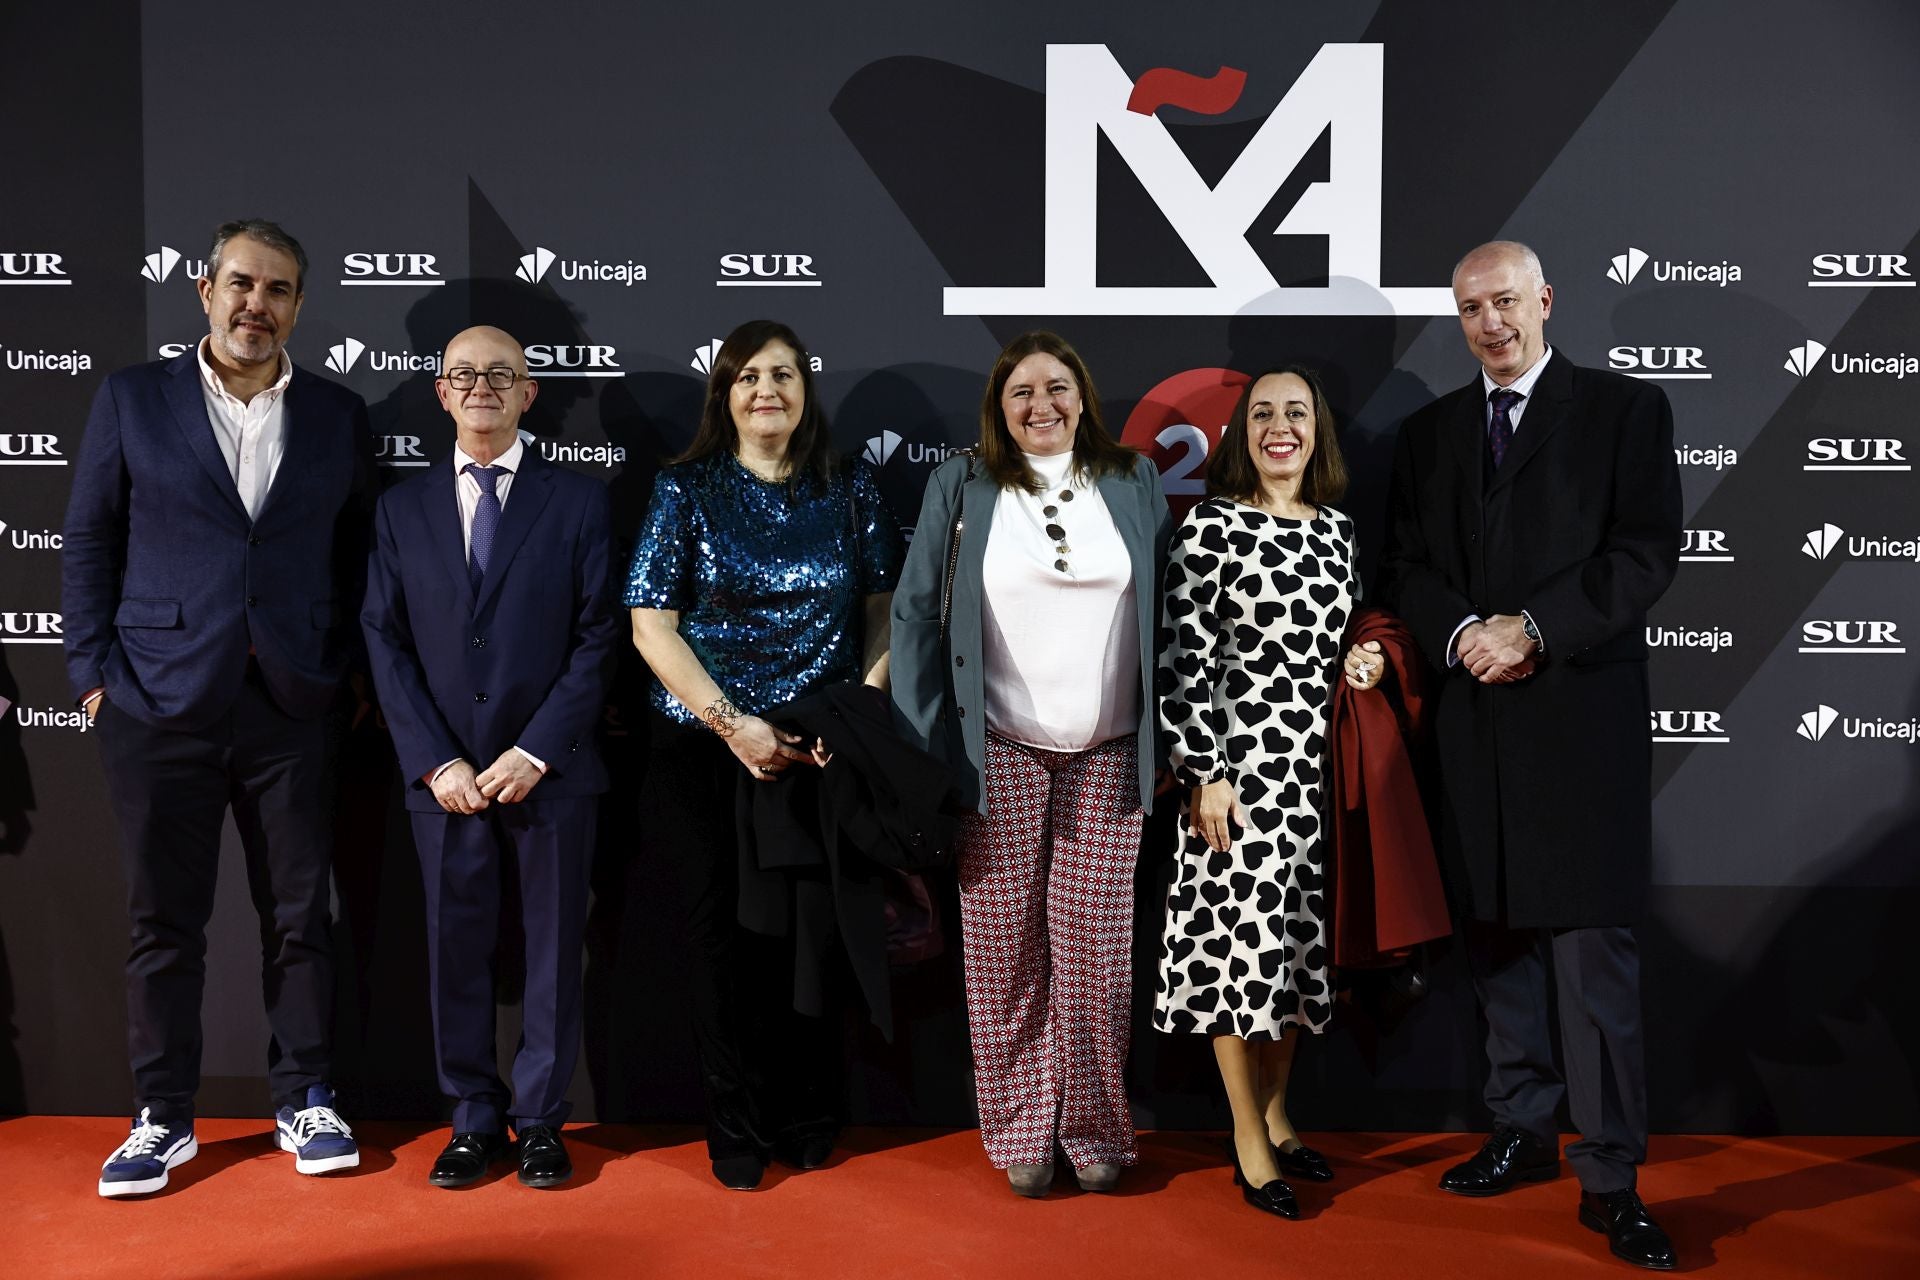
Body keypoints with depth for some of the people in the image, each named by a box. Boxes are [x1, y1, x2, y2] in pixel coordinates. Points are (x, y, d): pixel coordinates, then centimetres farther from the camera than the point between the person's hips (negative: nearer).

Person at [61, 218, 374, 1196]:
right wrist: (93, 673, -1)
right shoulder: (132, 399, 5)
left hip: (293, 706, 1)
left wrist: (348, 673, 2)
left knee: (300, 914, 7)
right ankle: (163, 1117, 21)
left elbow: (357, 554, 10)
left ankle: (304, 1101, 21)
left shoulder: (339, 416, 8)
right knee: (164, 920, 7)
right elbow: (89, 542, 5)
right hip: (161, 703, -1)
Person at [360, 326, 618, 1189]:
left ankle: (540, 1122, 19)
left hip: (550, 771, -2)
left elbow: (598, 637, -3)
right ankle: (475, 1119, 22)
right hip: (445, 777, 2)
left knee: (553, 947, 6)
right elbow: (386, 641, 5)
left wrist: (535, 752, -11)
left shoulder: (578, 501, 3)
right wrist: (434, 762, -6)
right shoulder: (402, 509, 10)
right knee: (455, 949, 8)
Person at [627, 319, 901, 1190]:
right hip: (706, 750, -1)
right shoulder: (687, 489, 1)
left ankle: (808, 1122, 24)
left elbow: (884, 610, 6)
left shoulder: (851, 489, 6)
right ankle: (737, 1131, 21)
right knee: (722, 938, 5)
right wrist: (733, 724, -13)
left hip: (823, 750, 1)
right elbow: (652, 625, -4)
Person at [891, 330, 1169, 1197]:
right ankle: (1018, 1132, 18)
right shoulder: (960, 487, 5)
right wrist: (921, 747, -2)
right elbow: (916, 614, 4)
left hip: (1108, 756, 1)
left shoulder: (1134, 483, 9)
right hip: (1000, 756, 0)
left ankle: (1095, 1129, 18)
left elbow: (1168, 610, 10)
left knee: (1095, 949, 1)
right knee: (1004, 949, 4)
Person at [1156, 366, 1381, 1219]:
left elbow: (1345, 645, 16)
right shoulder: (1210, 526, -8)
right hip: (1242, 764, -6)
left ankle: (1277, 1118, 28)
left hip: (1320, 769, 6)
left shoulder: (1337, 530, 10)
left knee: (1296, 945, 13)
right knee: (1240, 947, 0)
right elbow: (1181, 656, -11)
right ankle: (1251, 1146, 13)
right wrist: (1203, 772, -15)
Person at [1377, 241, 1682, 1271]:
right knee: (1497, 937, 10)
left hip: (1583, 713, -4)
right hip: (1472, 716, 4)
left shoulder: (1626, 409, 4)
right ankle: (1522, 1134, 24)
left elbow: (1647, 550, -5)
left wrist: (1535, 630, -14)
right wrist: (1461, 633, -9)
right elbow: (1404, 564, 10)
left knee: (1594, 946, -4)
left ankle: (1610, 1177, 4)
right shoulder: (1428, 432, 16)